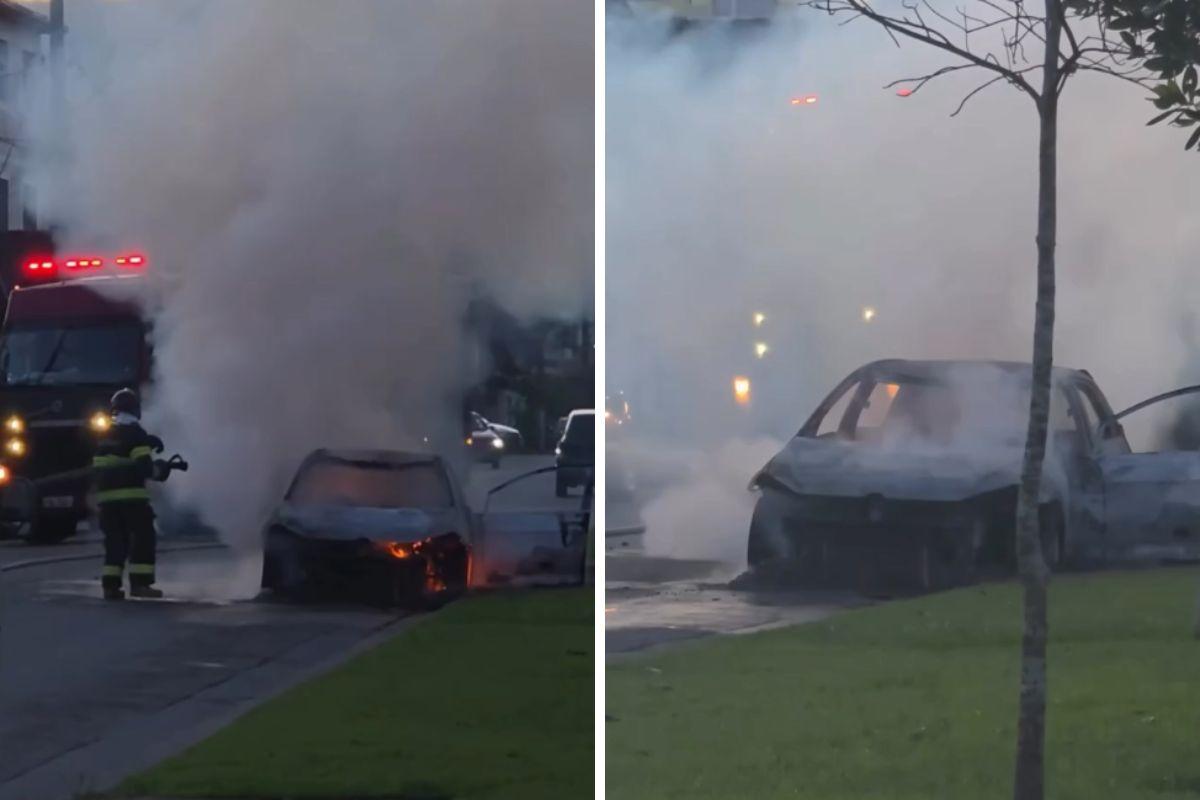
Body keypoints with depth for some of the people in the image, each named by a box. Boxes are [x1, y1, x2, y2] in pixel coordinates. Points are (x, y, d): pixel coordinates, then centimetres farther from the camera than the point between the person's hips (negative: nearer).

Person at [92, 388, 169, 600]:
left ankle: (110, 585, 5)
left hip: (106, 495, 7)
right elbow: (143, 466, -14)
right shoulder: (136, 433, -6)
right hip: (130, 494, -7)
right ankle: (140, 583, -10)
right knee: (143, 536, -1)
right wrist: (159, 470, 5)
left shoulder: (106, 436, 16)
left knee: (115, 539, 11)